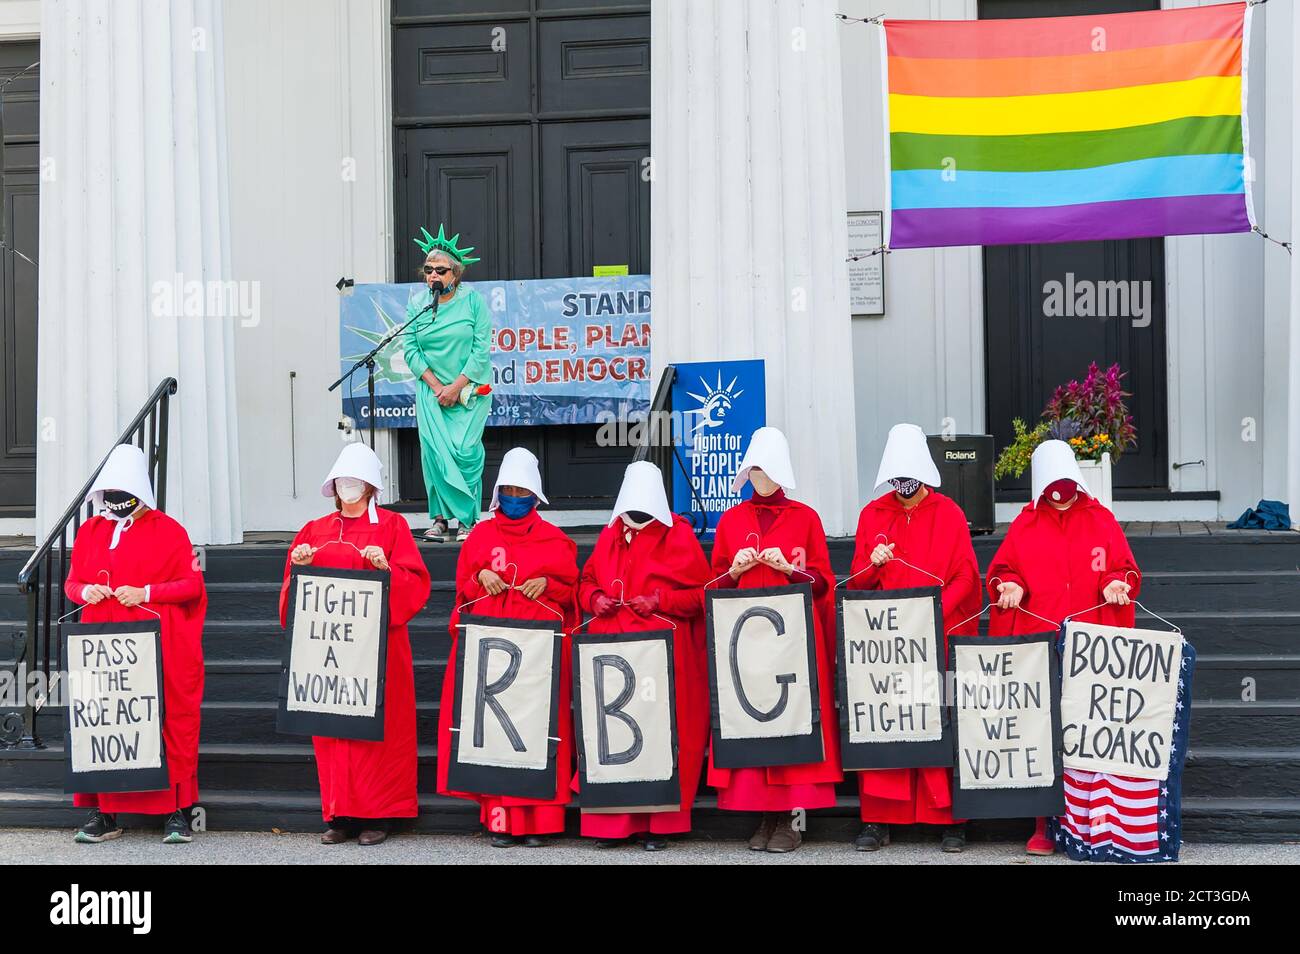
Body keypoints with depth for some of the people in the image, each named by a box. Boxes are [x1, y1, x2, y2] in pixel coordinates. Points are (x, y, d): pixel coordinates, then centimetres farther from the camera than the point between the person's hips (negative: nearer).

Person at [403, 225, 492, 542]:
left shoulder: (473, 301, -3)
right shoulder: (417, 304, 5)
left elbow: (482, 350, -6)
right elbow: (410, 350, 2)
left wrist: (456, 387, -11)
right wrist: (437, 387, -8)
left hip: (470, 388, -2)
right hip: (431, 389, 2)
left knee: (465, 450, -10)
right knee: (433, 450, -7)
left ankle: (469, 520, 0)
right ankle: (440, 518, 1)